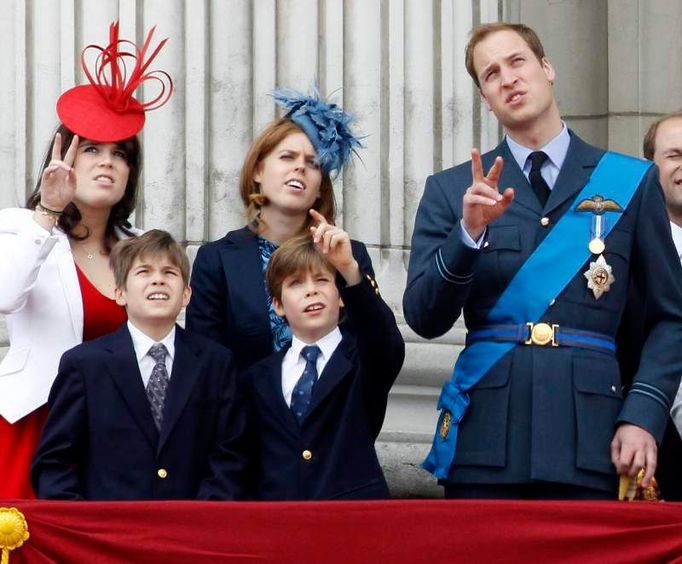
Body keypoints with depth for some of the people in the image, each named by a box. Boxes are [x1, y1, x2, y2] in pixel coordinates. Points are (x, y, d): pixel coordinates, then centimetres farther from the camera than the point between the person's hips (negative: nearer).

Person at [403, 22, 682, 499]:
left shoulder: (630, 182, 8)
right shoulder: (451, 190, 9)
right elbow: (424, 319, 1)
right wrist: (470, 232, -14)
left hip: (588, 439, 0)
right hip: (484, 440, 1)